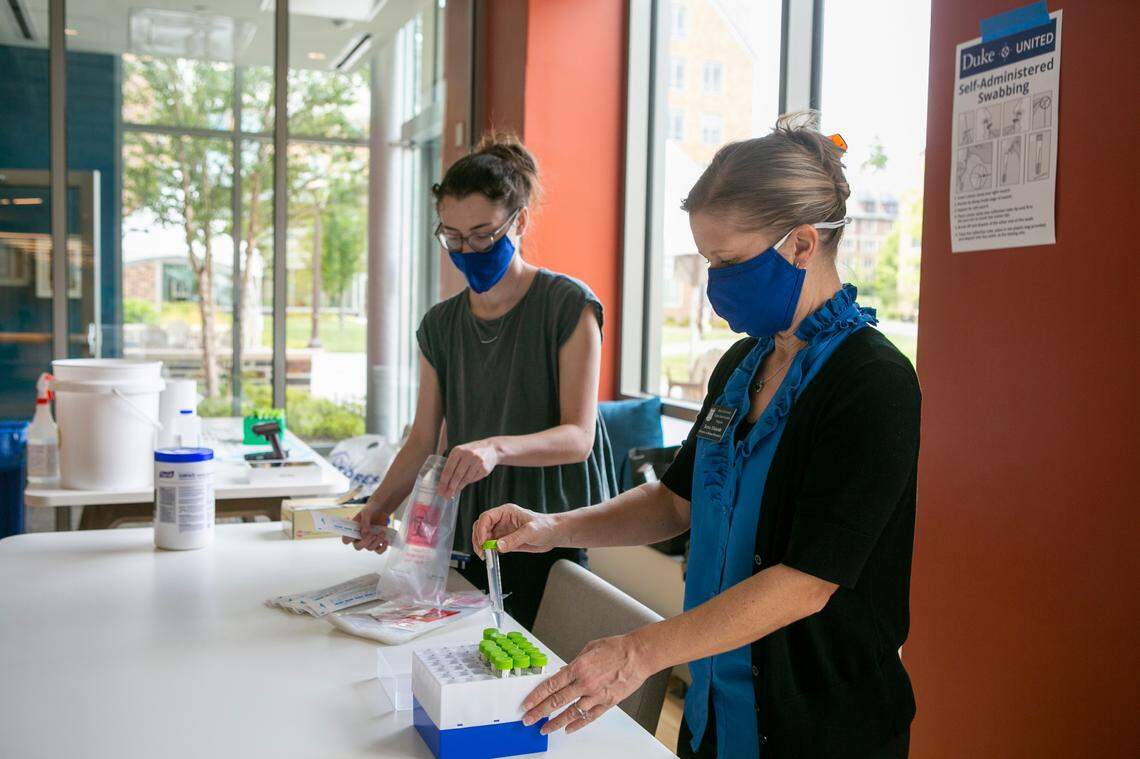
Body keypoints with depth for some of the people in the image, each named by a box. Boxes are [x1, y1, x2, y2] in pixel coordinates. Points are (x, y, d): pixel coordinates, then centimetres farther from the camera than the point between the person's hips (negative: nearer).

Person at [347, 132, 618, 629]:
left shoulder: (568, 306, -9)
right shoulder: (440, 325, 9)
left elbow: (577, 437, -14)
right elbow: (424, 439, 8)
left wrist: (497, 447, -31)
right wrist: (381, 505, -8)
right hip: (470, 539, 5)